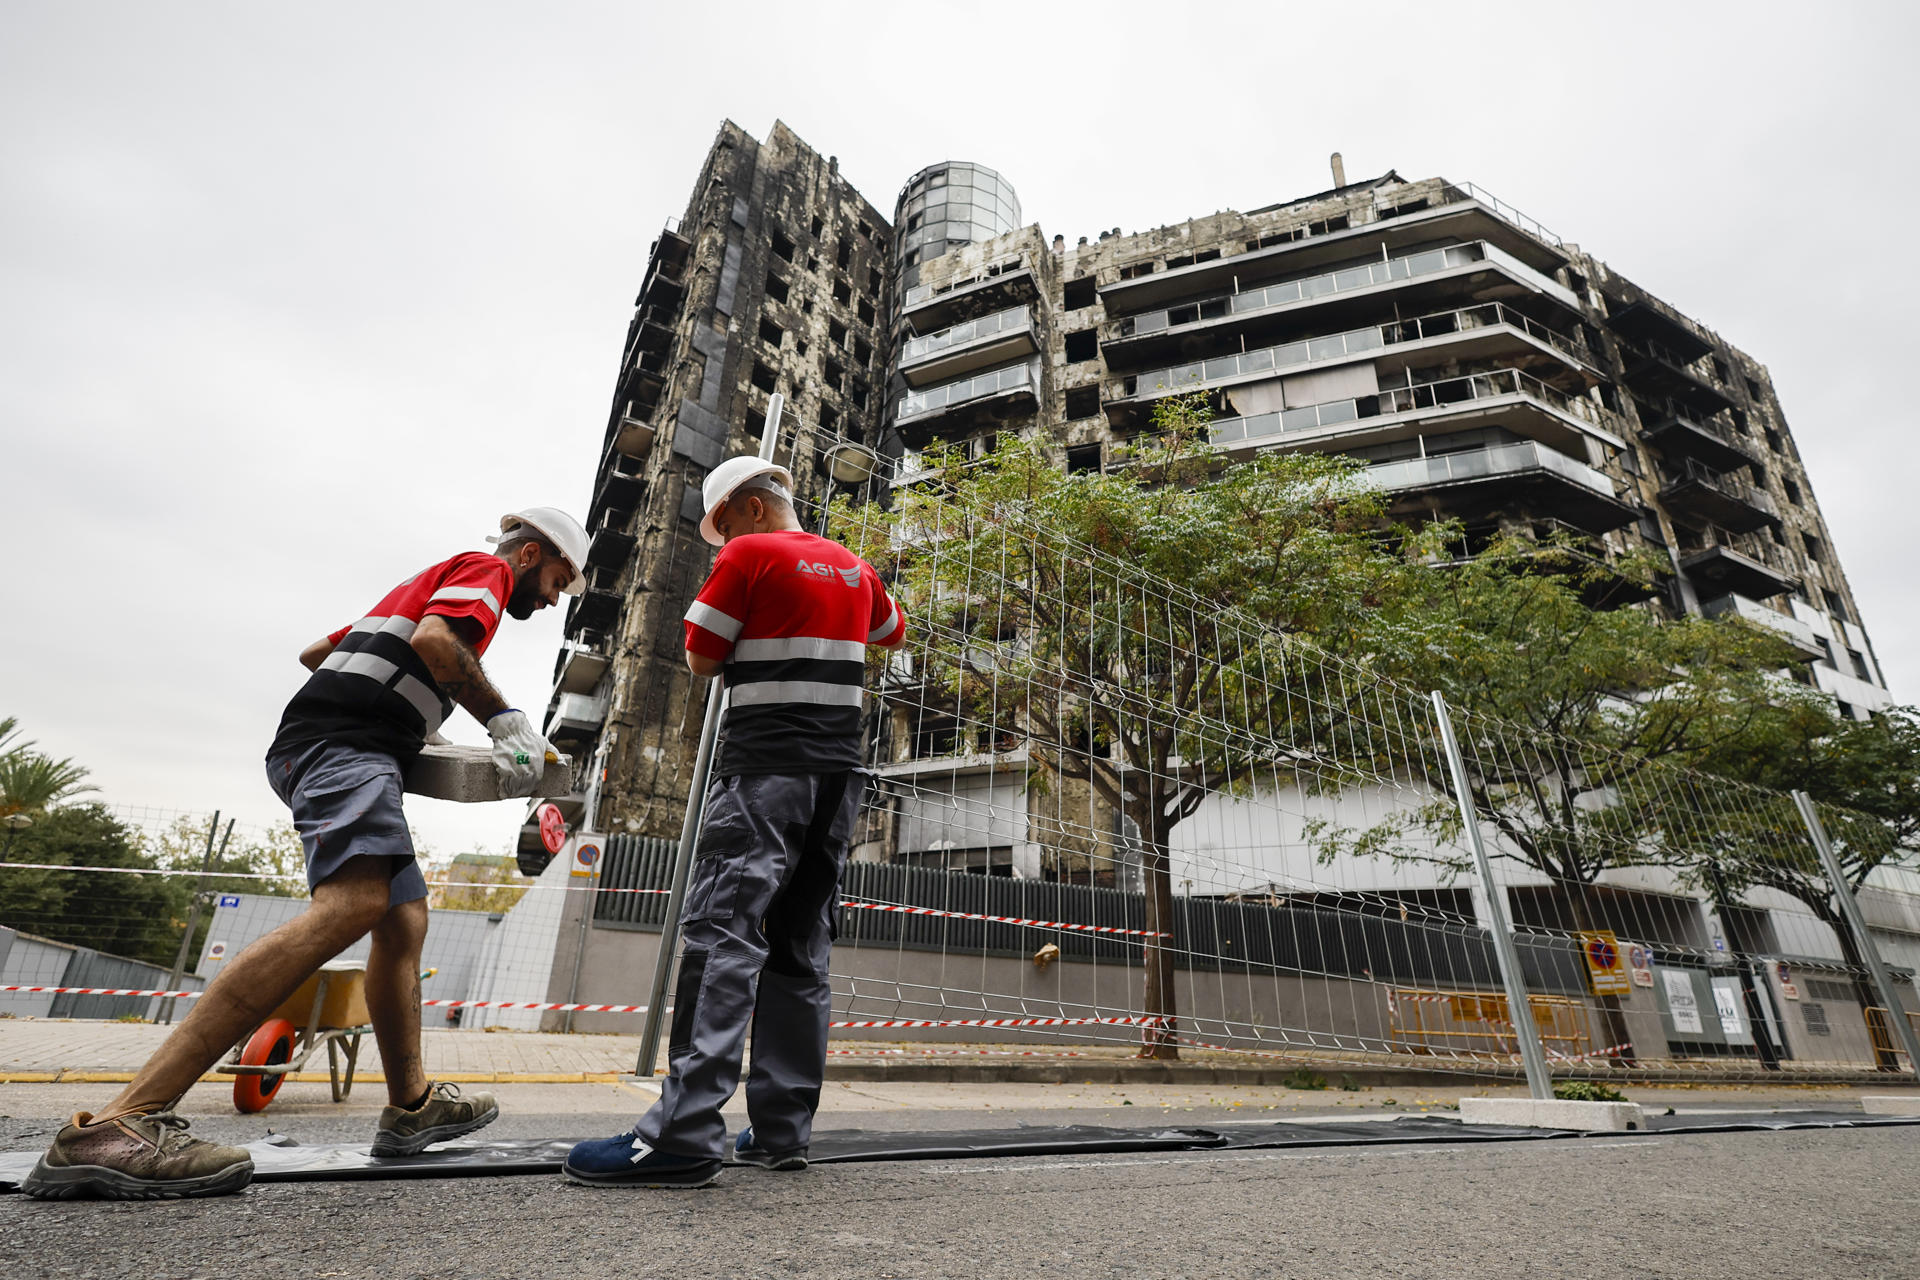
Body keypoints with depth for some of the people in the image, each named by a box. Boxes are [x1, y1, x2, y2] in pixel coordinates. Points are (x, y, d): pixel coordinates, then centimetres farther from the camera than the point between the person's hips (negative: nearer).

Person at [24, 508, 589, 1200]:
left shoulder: (429, 582, 33)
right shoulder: (485, 569, 4)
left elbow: (316, 651, 36)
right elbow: (433, 639, -18)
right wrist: (504, 717, -13)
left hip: (316, 751, 11)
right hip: (346, 745, -11)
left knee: (404, 919, 6)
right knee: (354, 903, -28)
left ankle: (410, 1105, 9)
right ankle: (117, 1125, -31)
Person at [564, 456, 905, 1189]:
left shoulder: (749, 556, -2)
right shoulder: (854, 567, 16)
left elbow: (700, 659, -1)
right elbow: (893, 633, 33)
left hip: (765, 764, -7)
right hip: (839, 769, 7)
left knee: (721, 932, -11)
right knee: (800, 949, 7)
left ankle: (685, 1133, -16)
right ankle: (782, 1131, 11)